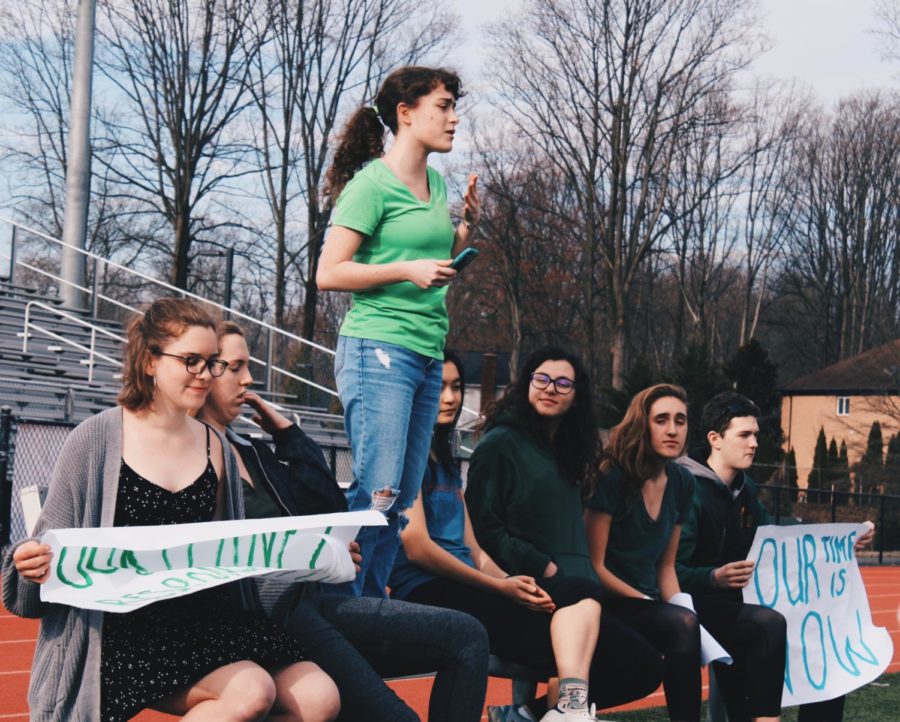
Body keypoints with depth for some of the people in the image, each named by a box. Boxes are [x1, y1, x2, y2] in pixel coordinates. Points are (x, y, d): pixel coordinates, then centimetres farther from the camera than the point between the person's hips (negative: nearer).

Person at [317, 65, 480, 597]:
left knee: (402, 502, 8)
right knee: (377, 494, -13)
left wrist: (469, 226, 11)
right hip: (379, 350, -8)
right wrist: (407, 270, -18)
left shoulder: (438, 185, 16)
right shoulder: (373, 183, -7)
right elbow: (329, 273, -12)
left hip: (428, 356, 8)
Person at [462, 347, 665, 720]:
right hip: (528, 594, -8)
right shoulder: (501, 443, -1)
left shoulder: (566, 453, 23)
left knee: (645, 665, -9)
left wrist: (579, 578, 4)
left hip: (571, 594, 8)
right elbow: (484, 529, -8)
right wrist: (548, 570, -13)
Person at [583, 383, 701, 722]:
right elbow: (593, 565, -13)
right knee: (683, 625, -33)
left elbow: (666, 566, 12)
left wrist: (680, 609, -6)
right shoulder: (613, 477, -12)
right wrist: (651, 604, -16)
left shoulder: (682, 482, 7)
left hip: (648, 603, 6)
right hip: (607, 603, -6)